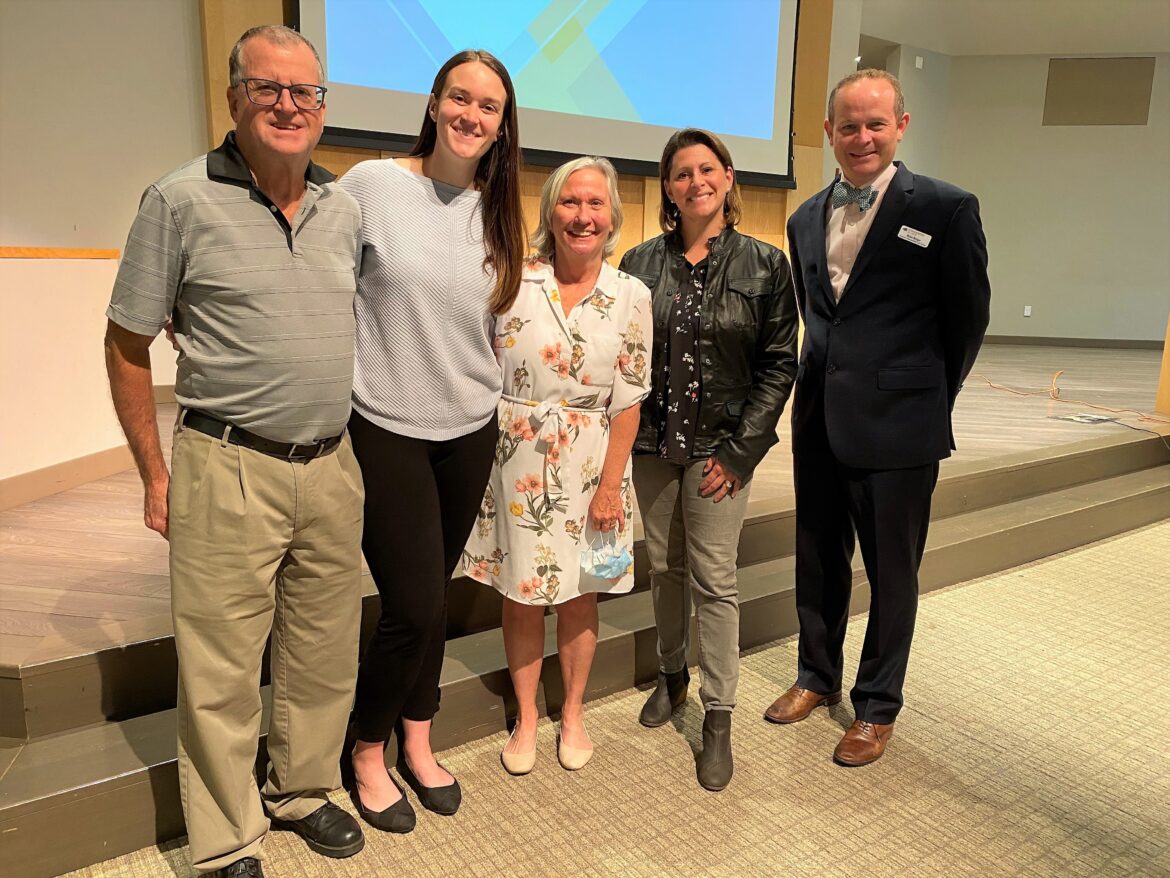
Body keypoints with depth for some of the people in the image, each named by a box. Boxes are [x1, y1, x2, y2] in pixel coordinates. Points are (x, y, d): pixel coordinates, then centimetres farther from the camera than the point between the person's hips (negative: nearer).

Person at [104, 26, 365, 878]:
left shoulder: (345, 208, 9)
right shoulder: (180, 201, -5)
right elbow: (127, 346, -1)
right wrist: (155, 475, -2)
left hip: (331, 468, 5)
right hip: (229, 471, -4)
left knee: (325, 654, 15)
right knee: (222, 671, 5)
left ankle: (303, 792, 38)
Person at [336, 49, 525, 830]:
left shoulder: (497, 212, 6)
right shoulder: (372, 184, -7)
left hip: (469, 431, 4)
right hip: (386, 429, -4)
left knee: (433, 596, 13)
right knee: (415, 607, -5)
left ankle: (417, 741, 35)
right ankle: (368, 752, 23)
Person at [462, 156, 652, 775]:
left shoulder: (631, 298, -2)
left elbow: (627, 401, -2)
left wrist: (610, 485, -5)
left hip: (591, 466, 1)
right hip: (518, 462, 0)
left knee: (579, 597, 12)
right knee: (521, 596, 10)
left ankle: (573, 712, 34)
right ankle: (526, 718, 31)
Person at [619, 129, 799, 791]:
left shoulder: (765, 264, -1)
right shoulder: (642, 263, 4)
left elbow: (780, 363, -3)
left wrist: (739, 450, -9)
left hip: (719, 448, -2)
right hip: (652, 442, 3)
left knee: (714, 580, 0)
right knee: (665, 568, 14)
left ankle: (719, 717, 15)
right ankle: (673, 675, 36)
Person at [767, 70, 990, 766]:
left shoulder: (947, 208, -6)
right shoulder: (806, 218, 10)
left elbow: (968, 317, -1)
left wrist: (926, 399, 5)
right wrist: (831, 375, 13)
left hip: (897, 425, -5)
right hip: (819, 420, 5)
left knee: (892, 572, 9)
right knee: (818, 561, 16)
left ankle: (878, 705, 28)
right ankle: (818, 677, 37)